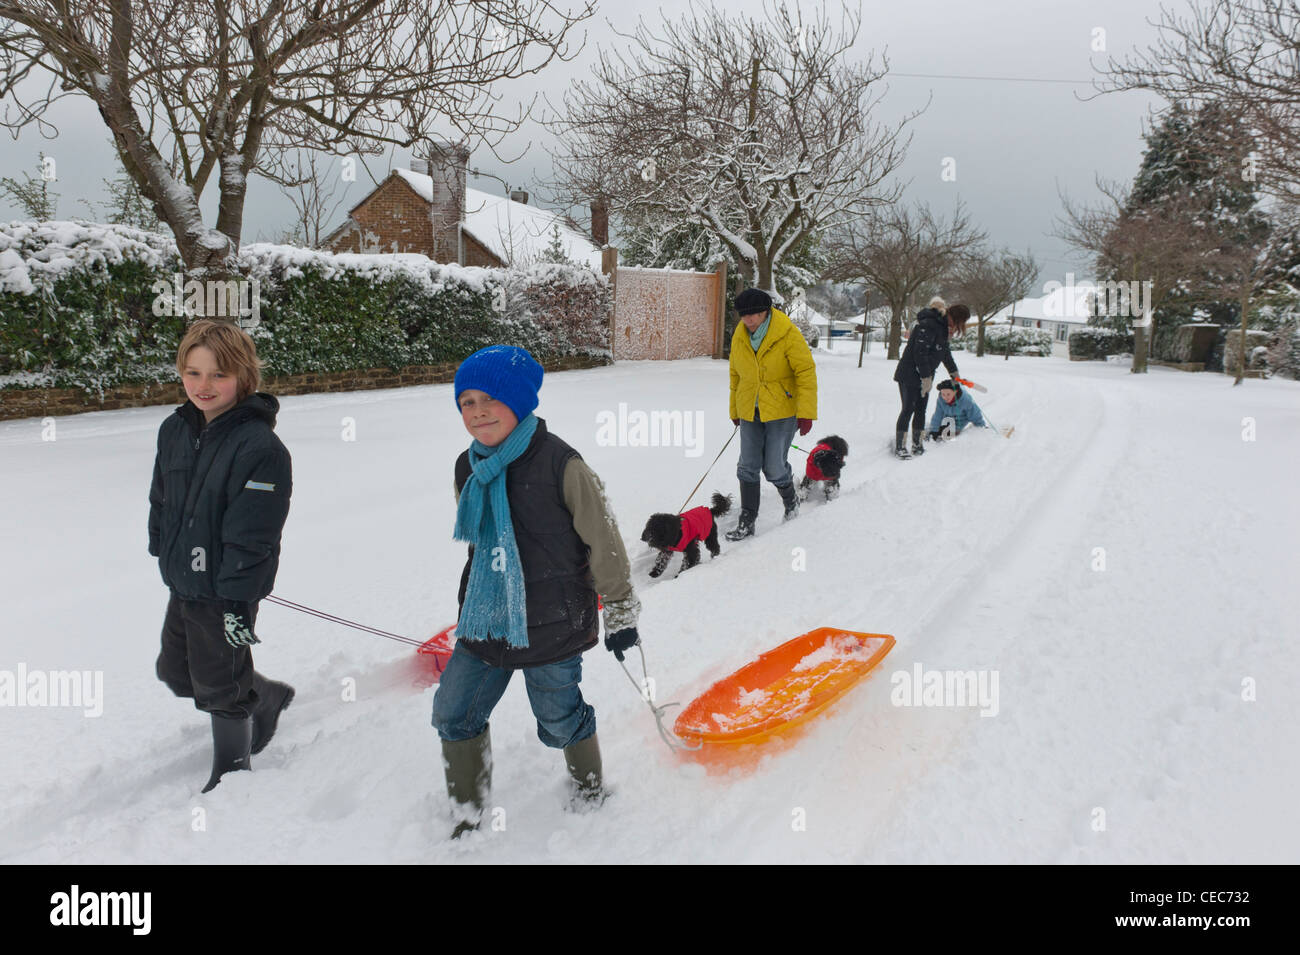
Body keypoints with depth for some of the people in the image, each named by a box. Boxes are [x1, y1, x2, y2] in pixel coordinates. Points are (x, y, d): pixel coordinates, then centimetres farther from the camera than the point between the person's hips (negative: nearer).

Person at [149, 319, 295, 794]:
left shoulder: (260, 448, -24)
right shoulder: (175, 430, 1)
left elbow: (251, 536, -23)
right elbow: (161, 500, 15)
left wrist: (237, 601, -21)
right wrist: (162, 553, 19)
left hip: (225, 592, -8)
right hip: (182, 584, 8)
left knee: (218, 687, 7)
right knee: (176, 672, 22)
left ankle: (232, 769, 32)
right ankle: (268, 697, 44)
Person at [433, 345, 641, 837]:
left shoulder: (561, 465, -17)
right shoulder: (467, 469, 3)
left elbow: (604, 542, -10)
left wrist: (620, 614, -4)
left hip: (552, 625, -6)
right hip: (485, 625, 6)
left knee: (559, 717, 11)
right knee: (453, 715, 9)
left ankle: (589, 787, 42)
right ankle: (466, 814, 31)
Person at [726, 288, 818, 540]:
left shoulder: (787, 334, -15)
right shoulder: (739, 337, 0)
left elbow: (806, 372, -14)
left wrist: (806, 413, -18)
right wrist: (735, 410, 19)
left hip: (782, 410, -4)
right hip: (750, 412, 5)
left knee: (774, 468, -2)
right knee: (748, 467, 2)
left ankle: (791, 501, 29)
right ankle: (747, 522, 11)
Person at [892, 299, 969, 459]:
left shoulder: (943, 326, 12)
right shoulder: (929, 325, -21)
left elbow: (944, 350, 27)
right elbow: (920, 352, -25)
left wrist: (953, 371, 37)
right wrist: (926, 377, -22)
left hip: (924, 377, 9)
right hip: (909, 375, -9)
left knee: (921, 410, 10)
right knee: (908, 409, -8)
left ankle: (917, 444, 16)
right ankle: (900, 447, -4)